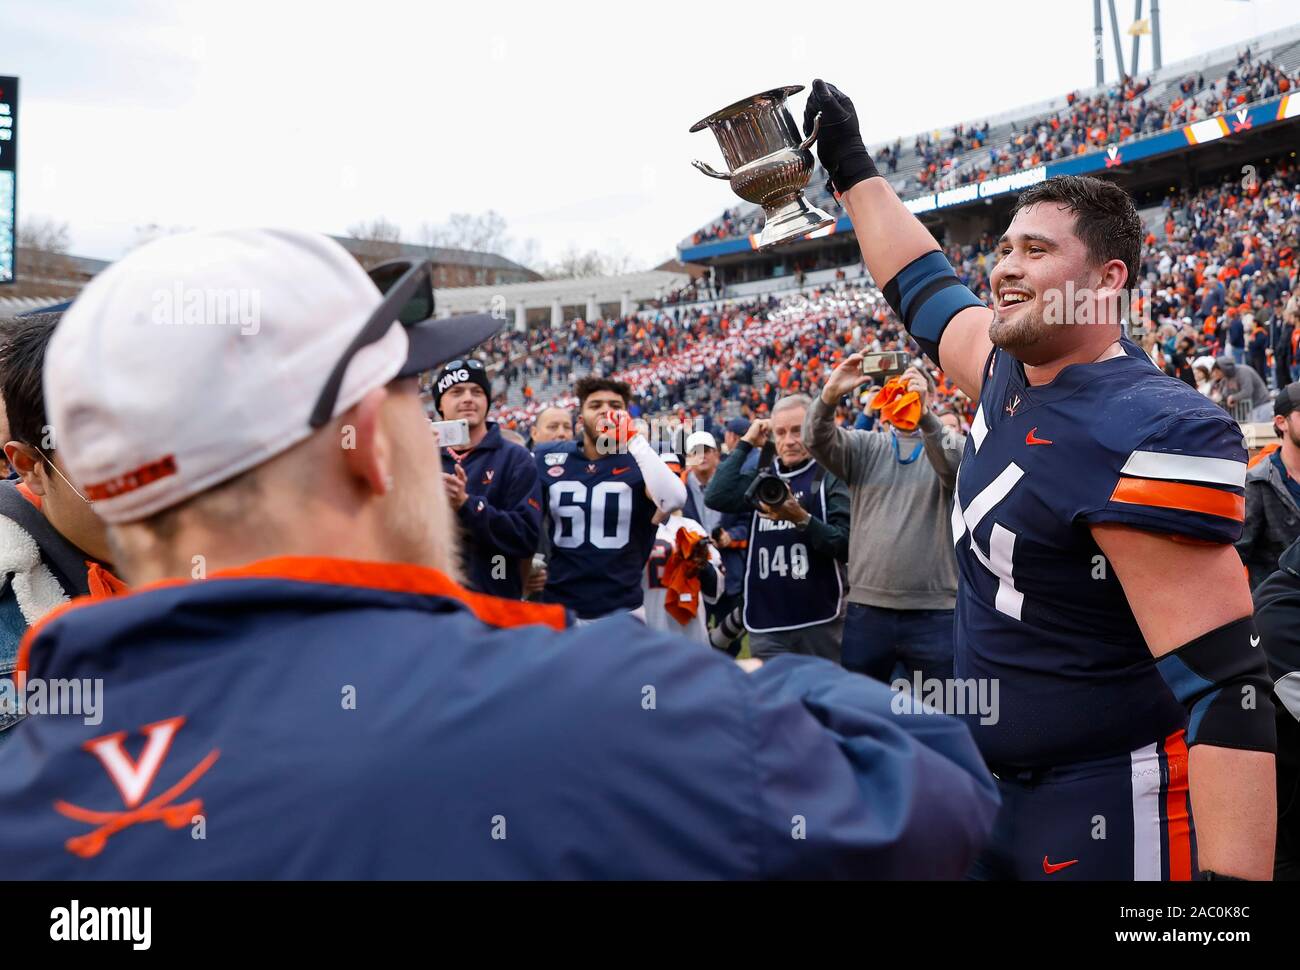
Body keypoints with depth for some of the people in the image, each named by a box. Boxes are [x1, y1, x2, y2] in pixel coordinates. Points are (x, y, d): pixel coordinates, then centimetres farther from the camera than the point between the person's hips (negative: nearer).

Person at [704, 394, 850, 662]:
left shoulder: (831, 476, -2)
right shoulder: (761, 475, 12)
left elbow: (846, 546, -11)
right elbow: (715, 498, -6)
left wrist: (802, 519, -25)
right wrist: (745, 444, 0)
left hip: (819, 620, -3)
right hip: (766, 622, 3)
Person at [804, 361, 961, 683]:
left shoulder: (947, 444, 5)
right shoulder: (864, 447, 10)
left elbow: (958, 468, -18)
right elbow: (818, 441, -6)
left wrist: (925, 415, -33)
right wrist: (830, 395, -25)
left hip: (933, 612, -2)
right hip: (867, 609, 2)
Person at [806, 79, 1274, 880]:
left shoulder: (1150, 439, -24)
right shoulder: (1011, 372, 1)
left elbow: (1225, 687, -27)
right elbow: (925, 287, 22)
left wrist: (1231, 877, -32)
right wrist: (851, 164, 27)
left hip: (1110, 810, -8)